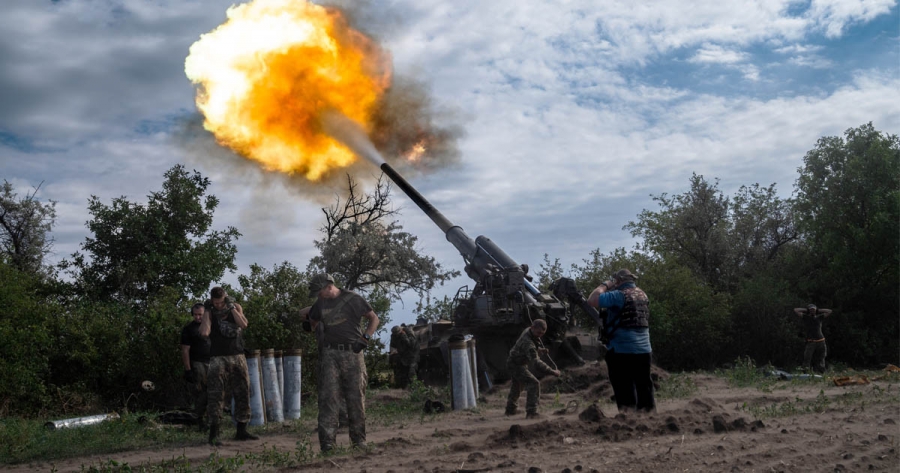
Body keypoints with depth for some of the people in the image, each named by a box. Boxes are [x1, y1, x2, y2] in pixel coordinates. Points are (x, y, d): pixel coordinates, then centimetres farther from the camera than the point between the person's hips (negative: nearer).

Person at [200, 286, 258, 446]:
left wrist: (231, 307, -12)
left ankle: (241, 431, 15)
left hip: (238, 357, 3)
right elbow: (204, 332, -18)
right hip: (218, 359, -3)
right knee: (216, 396, -9)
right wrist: (207, 311, -12)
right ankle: (213, 434, -7)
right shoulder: (210, 313, 0)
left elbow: (243, 325, -12)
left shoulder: (236, 307, 5)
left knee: (243, 394, 5)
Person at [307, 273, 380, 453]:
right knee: (328, 398, -7)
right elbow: (312, 322, 30)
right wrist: (319, 338, 13)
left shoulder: (353, 299, -2)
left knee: (356, 398, 4)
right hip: (330, 355, 2)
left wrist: (365, 338, -7)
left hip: (353, 353, -2)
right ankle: (327, 443, -9)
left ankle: (359, 439, 16)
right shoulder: (320, 305, 11)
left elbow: (374, 318, 4)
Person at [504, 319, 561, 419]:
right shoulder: (527, 342, -37)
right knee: (533, 384, -20)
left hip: (513, 363, 10)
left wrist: (539, 349, 10)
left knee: (516, 385, 27)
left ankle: (511, 409, 45)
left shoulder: (527, 331, -7)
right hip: (516, 366, -10)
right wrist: (552, 372, -44)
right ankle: (531, 412, -23)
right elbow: (536, 363, -45)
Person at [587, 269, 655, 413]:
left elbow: (592, 301, -18)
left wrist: (605, 285, -2)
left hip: (622, 351, -7)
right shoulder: (643, 295, 12)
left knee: (625, 392, -3)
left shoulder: (619, 295, -12)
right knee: (644, 388, 11)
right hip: (644, 350, 7)